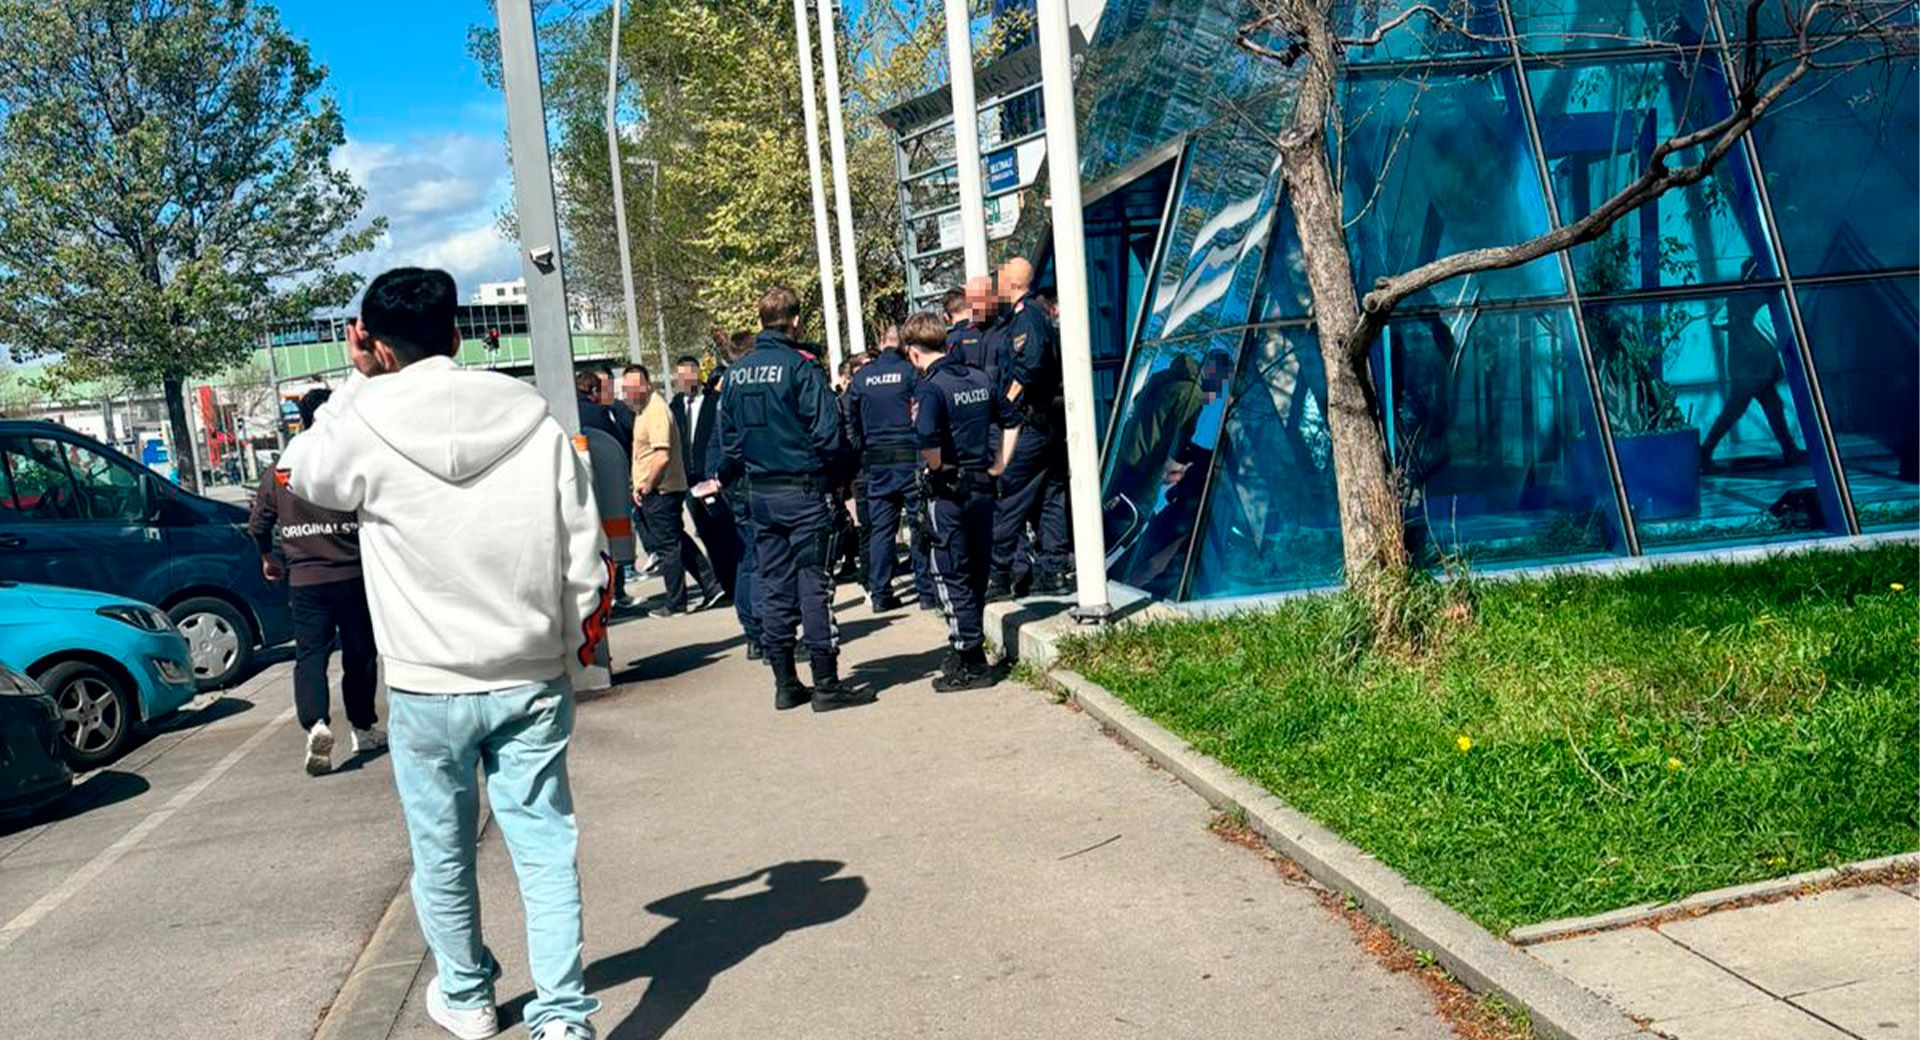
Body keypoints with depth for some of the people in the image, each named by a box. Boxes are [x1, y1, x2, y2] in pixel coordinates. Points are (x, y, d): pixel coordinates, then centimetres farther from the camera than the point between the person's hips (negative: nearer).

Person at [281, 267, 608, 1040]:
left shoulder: (366, 425, -9)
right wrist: (571, 654, 11)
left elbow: (303, 474, 15)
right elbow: (585, 559, -2)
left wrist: (357, 382, 11)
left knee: (442, 853, 18)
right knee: (545, 847, 7)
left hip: (428, 687, -1)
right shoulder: (535, 419, -4)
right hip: (534, 679, 1)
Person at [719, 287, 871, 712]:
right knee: (813, 583, -1)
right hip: (803, 489, -6)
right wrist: (823, 470, 3)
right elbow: (827, 433, -15)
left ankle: (786, 684, 16)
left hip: (760, 493, 6)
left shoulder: (736, 374, 6)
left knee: (773, 586, 10)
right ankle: (826, 684, 3)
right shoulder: (801, 367, -12)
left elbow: (727, 438, 9)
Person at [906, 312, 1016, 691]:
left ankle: (972, 663, 2)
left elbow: (927, 441, -30)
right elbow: (1011, 420, 18)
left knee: (952, 576, 1)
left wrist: (936, 469, -11)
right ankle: (967, 650, 27)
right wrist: (999, 464, 17)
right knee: (976, 571, 15)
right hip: (982, 487, 7)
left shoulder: (931, 387, -14)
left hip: (949, 491, -7)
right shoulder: (979, 379, 8)